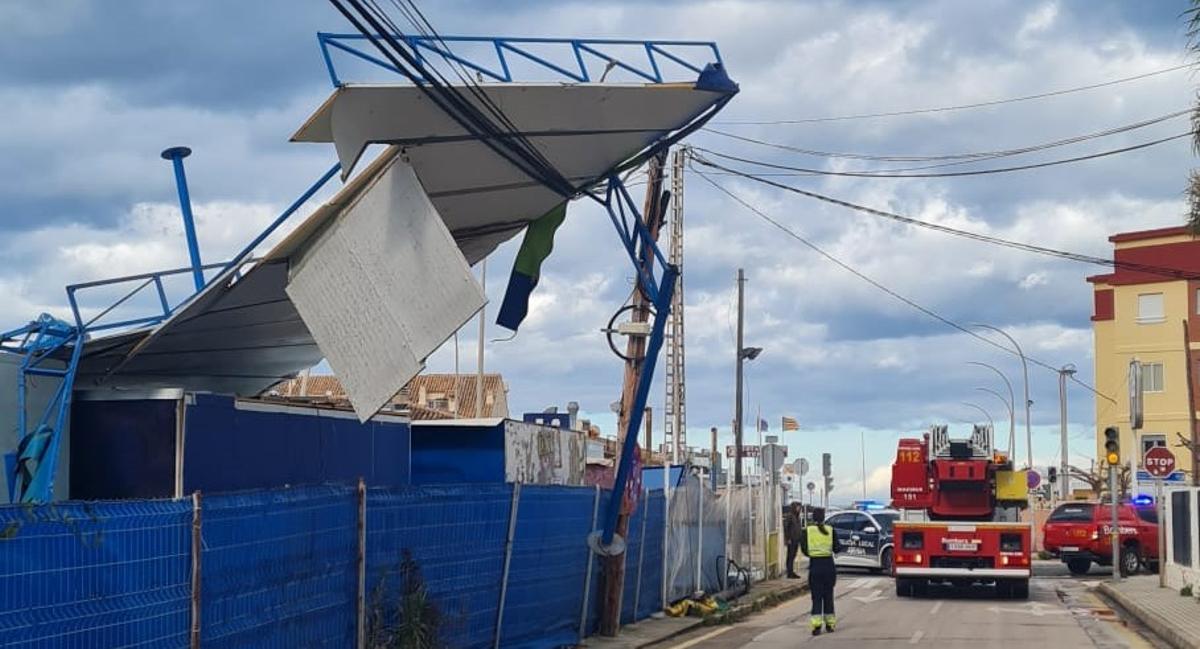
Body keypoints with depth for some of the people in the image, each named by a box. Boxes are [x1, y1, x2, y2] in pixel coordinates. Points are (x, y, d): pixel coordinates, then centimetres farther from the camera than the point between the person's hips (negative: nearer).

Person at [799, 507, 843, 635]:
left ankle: (816, 625, -10)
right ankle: (830, 623, 20)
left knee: (816, 597, 3)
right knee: (828, 595, 15)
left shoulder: (807, 531, -3)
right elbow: (837, 548, -3)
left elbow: (804, 549, -5)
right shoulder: (830, 530, -2)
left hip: (815, 566, -1)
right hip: (829, 565, 1)